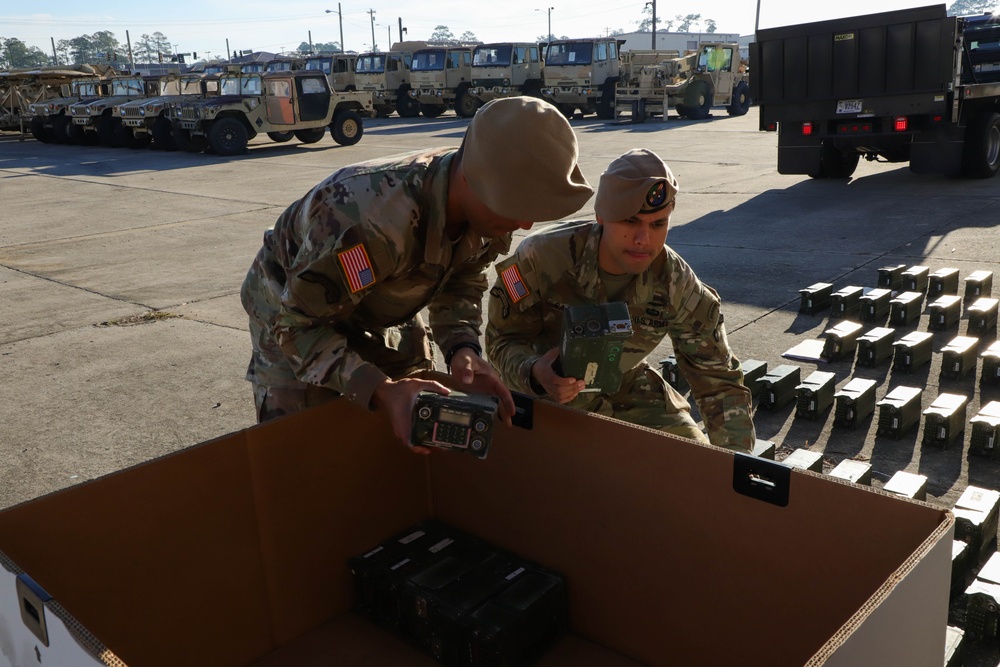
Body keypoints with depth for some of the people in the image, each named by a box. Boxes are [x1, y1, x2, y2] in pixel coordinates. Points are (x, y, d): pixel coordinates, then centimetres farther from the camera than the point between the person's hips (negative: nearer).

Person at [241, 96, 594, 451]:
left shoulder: (484, 209, -23)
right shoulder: (371, 220, -44)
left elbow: (462, 282, -6)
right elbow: (297, 323, -34)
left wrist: (462, 347, -26)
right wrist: (379, 391, -46)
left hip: (377, 310, 6)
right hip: (293, 310, -5)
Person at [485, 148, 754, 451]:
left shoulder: (677, 287, -20)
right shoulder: (543, 256, -30)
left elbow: (719, 382, -13)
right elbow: (504, 338, -19)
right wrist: (535, 373, -44)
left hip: (626, 389, 3)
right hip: (542, 392, -2)